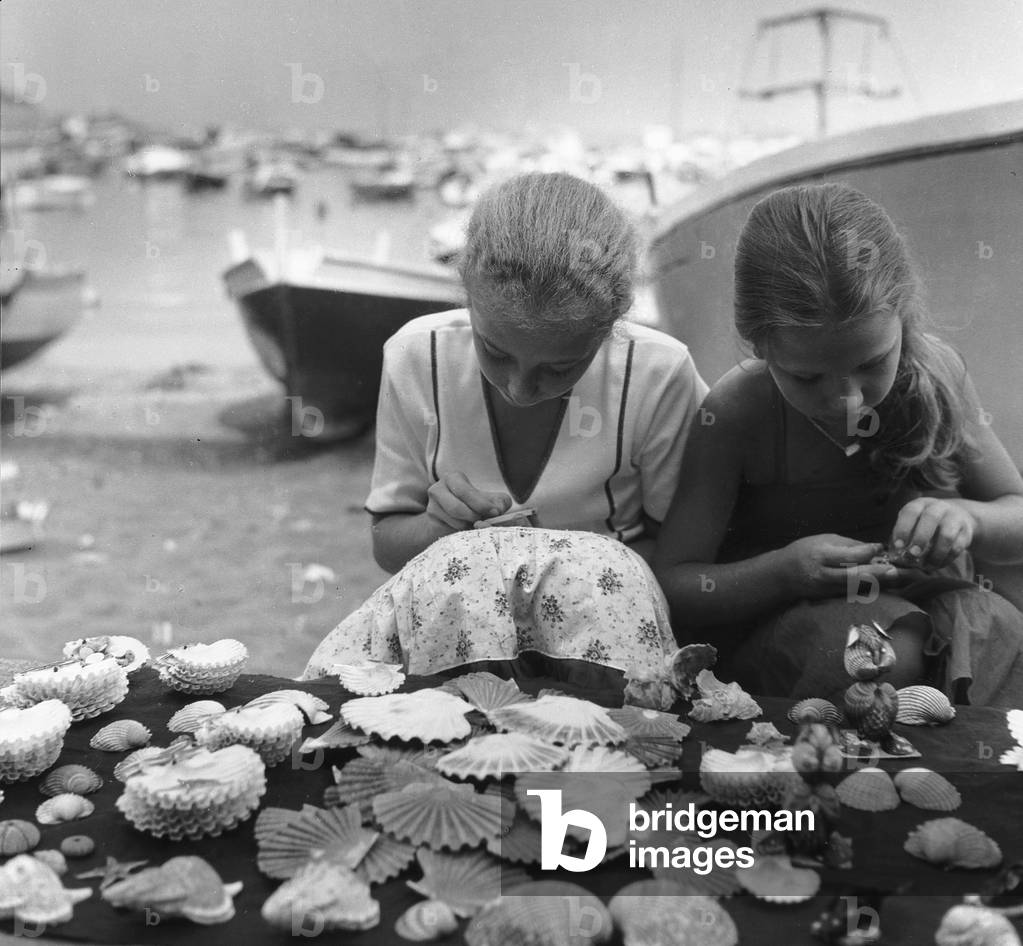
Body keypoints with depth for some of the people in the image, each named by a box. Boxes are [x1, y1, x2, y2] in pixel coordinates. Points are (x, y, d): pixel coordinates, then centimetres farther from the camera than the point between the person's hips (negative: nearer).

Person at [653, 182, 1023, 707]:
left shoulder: (935, 373, -9)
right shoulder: (736, 414, -18)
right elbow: (667, 585, -13)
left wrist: (968, 518, -20)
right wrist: (786, 571, -29)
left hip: (929, 606, 3)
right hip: (776, 620, -3)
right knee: (887, 657, -34)